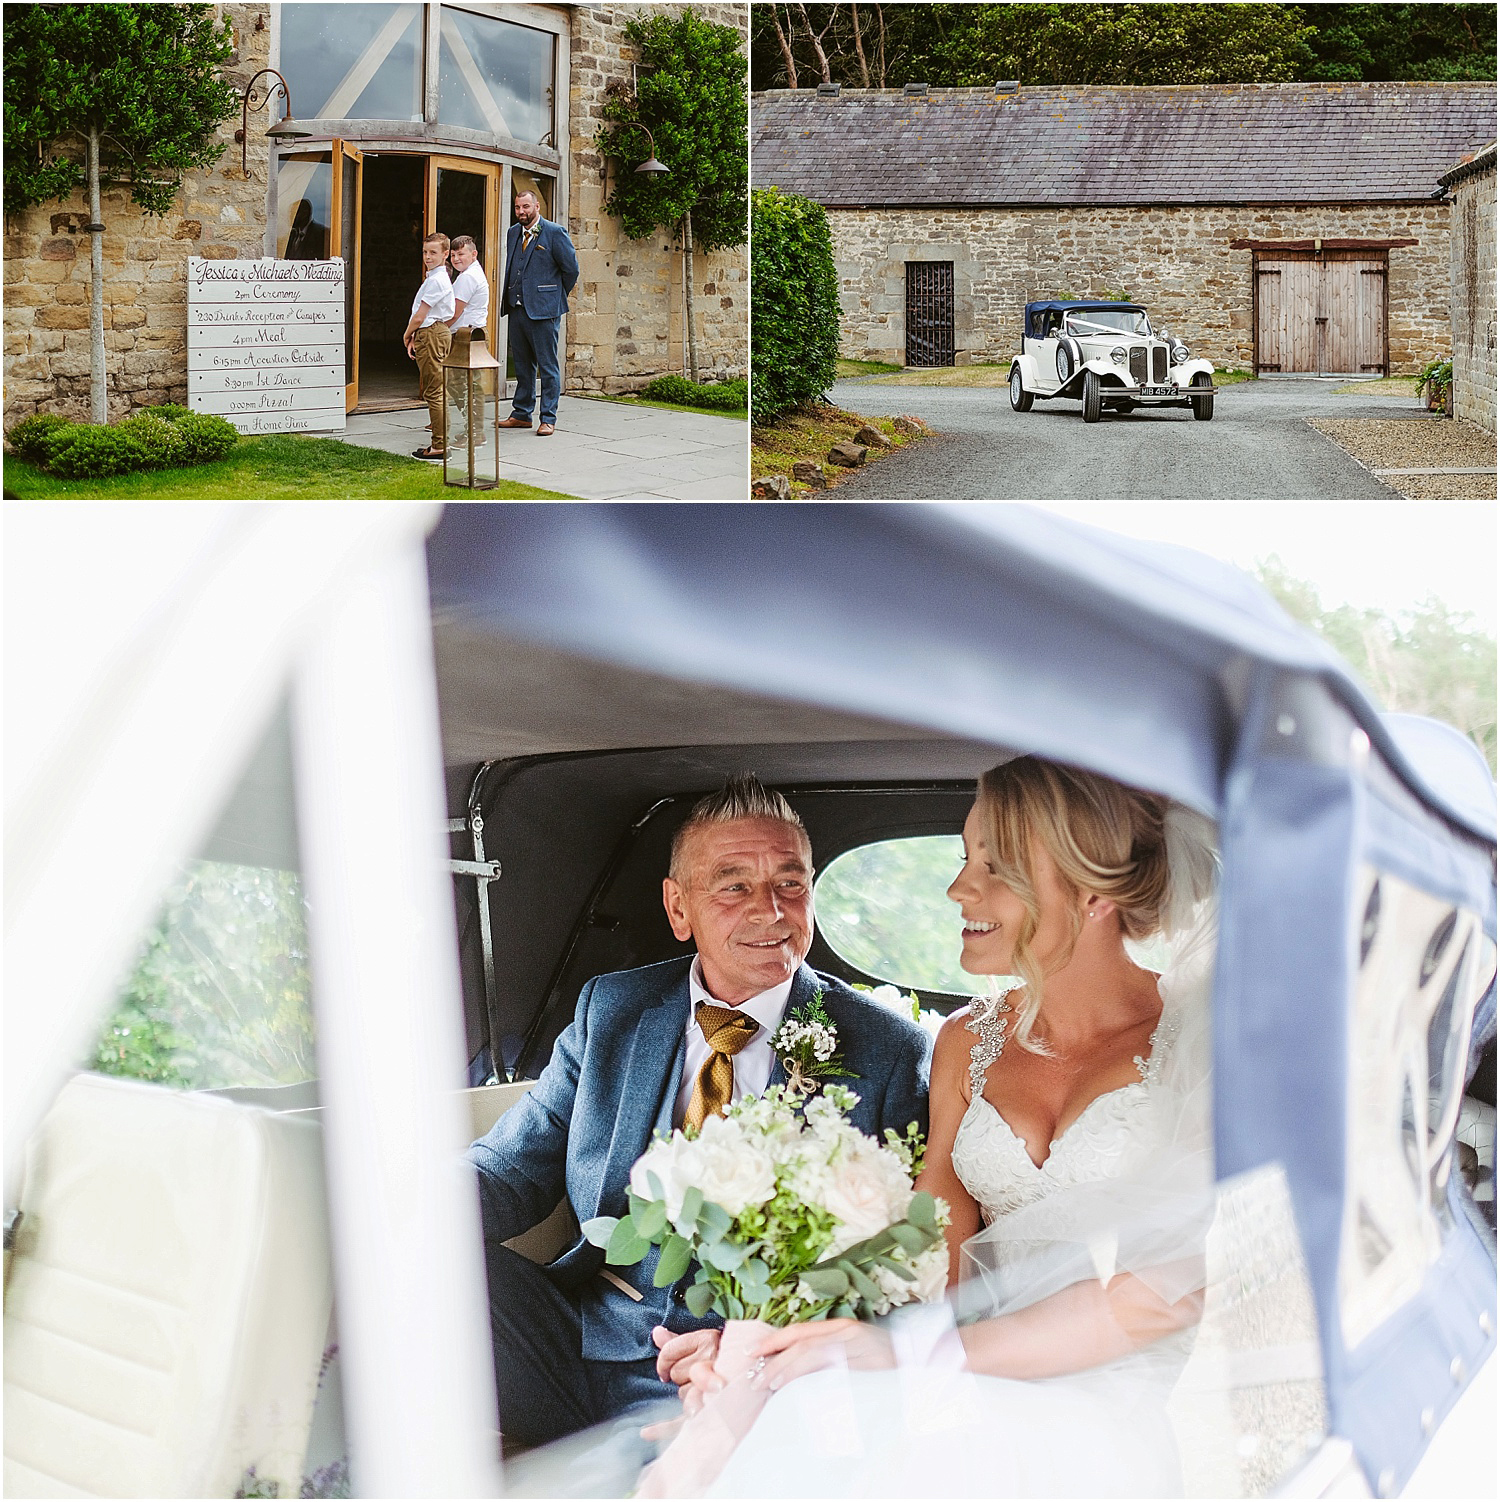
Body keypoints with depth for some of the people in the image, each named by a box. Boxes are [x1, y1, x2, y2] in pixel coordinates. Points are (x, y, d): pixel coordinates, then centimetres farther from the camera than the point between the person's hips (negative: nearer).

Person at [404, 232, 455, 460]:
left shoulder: (436, 280, -16)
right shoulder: (433, 277, 17)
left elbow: (419, 316, -15)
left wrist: (407, 336, 0)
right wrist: (414, 338, 11)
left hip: (432, 335, -11)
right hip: (428, 335, 11)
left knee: (434, 393, -8)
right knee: (433, 392, 13)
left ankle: (440, 446, -7)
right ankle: (440, 443, 16)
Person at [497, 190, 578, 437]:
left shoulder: (555, 233, -6)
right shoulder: (513, 233, 14)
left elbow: (571, 268, -3)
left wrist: (557, 295, 5)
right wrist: (509, 300, 17)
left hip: (543, 310, -7)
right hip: (517, 309, 7)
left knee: (548, 367, -3)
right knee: (523, 366, 14)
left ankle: (548, 419, 0)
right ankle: (521, 414, 21)